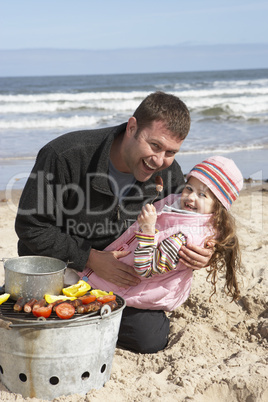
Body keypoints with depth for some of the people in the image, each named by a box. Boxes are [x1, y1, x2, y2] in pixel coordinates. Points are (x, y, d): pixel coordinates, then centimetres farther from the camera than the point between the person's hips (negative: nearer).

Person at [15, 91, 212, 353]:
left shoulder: (168, 172, -12)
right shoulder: (64, 156, -28)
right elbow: (30, 226, -21)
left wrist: (203, 254, -25)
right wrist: (91, 258, -27)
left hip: (120, 270, 4)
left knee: (153, 337, -9)